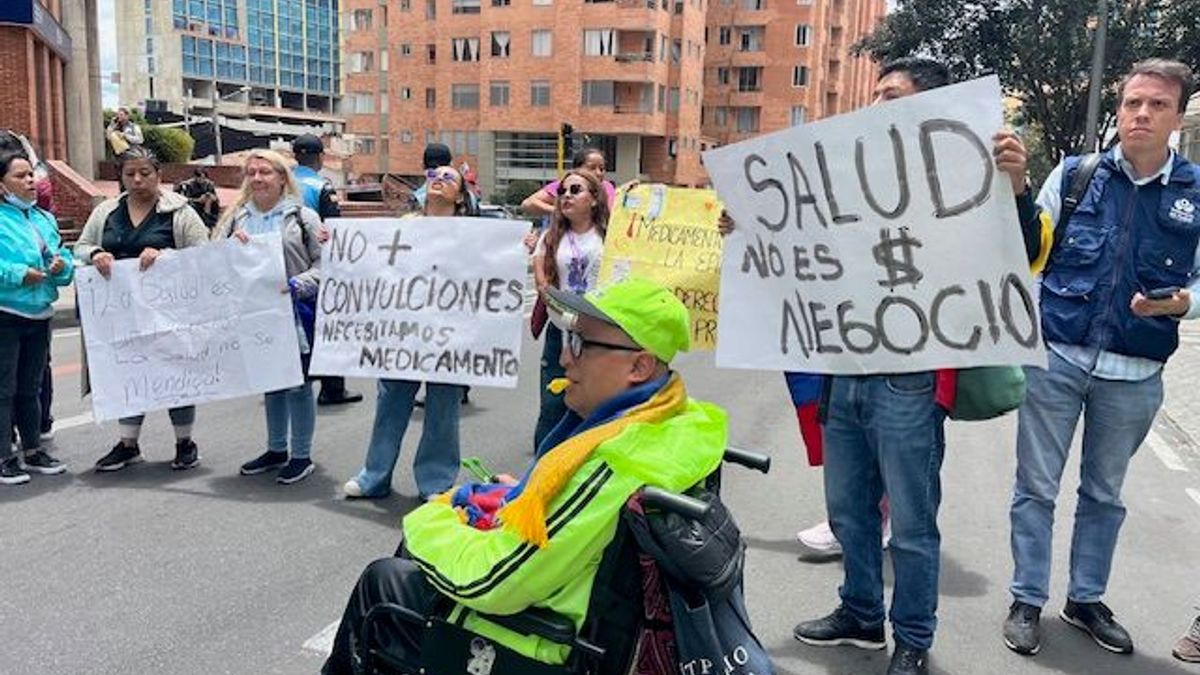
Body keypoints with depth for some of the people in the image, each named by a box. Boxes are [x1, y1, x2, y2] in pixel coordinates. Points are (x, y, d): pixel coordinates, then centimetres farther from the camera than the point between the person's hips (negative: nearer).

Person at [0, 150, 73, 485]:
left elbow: (63, 256, 15)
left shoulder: (45, 219, 12)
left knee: (30, 388, 16)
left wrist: (61, 266, -6)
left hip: (39, 315, 7)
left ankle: (33, 450, 25)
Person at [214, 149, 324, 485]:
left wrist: (297, 285, -21)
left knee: (297, 383, 1)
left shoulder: (303, 217, -2)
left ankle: (302, 456, 13)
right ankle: (276, 449, 30)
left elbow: (323, 262, -7)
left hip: (295, 313, -5)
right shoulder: (235, 218, 11)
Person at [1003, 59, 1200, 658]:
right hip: (1055, 359, -1)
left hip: (1135, 376, 1)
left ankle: (1086, 599, 33)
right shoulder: (1074, 175, 0)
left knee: (1104, 493, 16)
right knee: (1036, 487, 6)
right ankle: (1027, 600, 21)